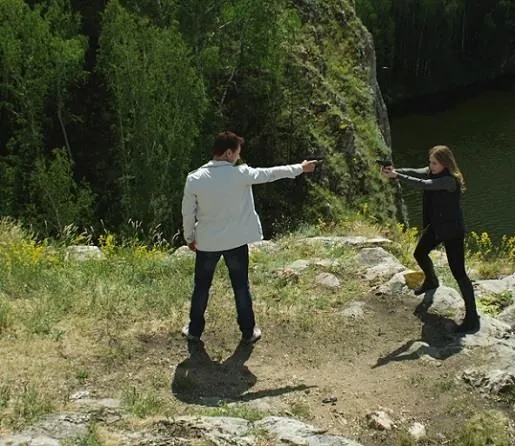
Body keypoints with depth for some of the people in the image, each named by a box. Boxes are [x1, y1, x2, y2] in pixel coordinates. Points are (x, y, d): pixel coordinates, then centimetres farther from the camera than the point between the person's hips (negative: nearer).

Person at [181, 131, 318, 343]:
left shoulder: (194, 178, -10)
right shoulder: (240, 174, -14)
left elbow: (188, 213, -3)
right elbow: (270, 173, -2)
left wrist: (190, 238, 13)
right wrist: (300, 168, 12)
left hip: (206, 243, 1)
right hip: (236, 242, -1)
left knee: (201, 287, 17)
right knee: (241, 287, 13)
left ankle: (194, 330, 27)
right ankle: (248, 331, 22)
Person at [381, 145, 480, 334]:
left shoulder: (450, 180, -28)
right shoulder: (432, 172, -2)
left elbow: (422, 184, -37)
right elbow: (415, 172, -16)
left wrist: (397, 176, -37)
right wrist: (394, 170, -35)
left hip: (452, 230, -9)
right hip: (436, 225, 9)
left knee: (458, 272, -8)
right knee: (419, 254, 25)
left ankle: (472, 316, -1)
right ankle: (431, 281, 56)